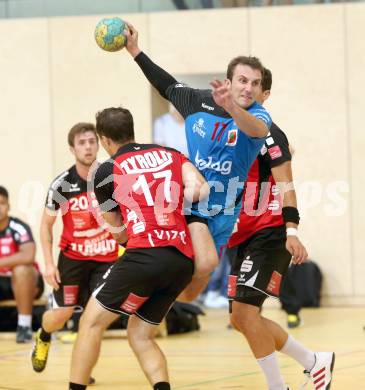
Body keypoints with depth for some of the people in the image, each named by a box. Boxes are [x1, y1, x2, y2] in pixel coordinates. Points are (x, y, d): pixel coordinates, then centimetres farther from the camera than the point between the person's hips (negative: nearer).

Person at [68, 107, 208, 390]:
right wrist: (170, 202, 19)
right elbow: (200, 189, 3)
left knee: (92, 322, 9)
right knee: (140, 335, 17)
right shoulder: (171, 154, 19)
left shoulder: (107, 172, 10)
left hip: (146, 255, -5)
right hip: (184, 261, 5)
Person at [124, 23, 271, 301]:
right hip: (188, 202, -1)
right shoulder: (200, 101, -5)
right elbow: (168, 86, 17)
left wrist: (231, 106, -61)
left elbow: (256, 129, -39)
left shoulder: (259, 116, -13)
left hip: (221, 215, 1)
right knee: (206, 262, -29)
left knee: (190, 293, 5)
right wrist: (135, 51, 16)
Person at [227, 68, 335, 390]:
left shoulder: (268, 134, -10)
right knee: (241, 318, 10)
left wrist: (292, 231, -30)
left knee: (244, 310, -17)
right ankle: (315, 362, 24)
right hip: (244, 236, 9)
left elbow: (286, 185, -19)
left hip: (270, 234, -9)